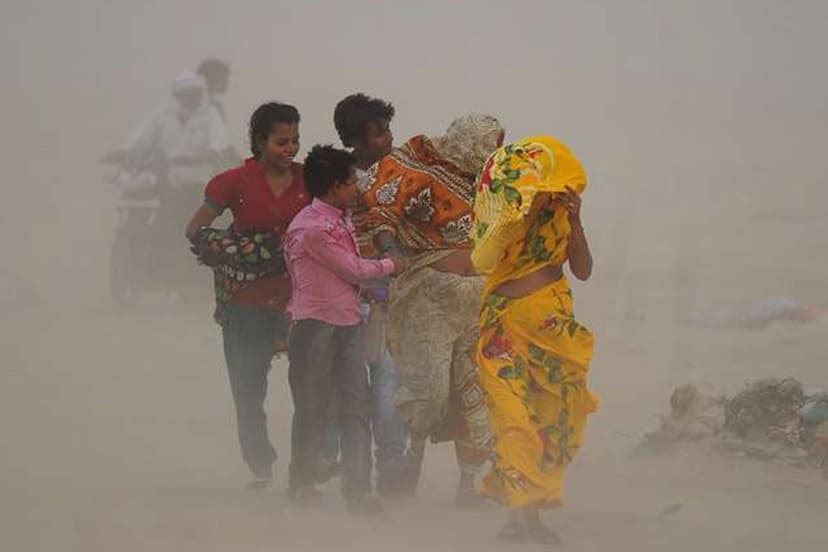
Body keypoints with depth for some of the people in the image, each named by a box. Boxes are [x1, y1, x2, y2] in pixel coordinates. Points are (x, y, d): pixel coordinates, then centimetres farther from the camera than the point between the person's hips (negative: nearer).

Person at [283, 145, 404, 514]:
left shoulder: (342, 221, 13)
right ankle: (302, 482, 17)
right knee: (312, 407, 4)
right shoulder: (311, 228, -17)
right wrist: (389, 266, 5)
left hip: (348, 321, 8)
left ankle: (357, 487, 1)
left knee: (356, 404, 1)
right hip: (315, 323, -8)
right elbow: (353, 270, -10)